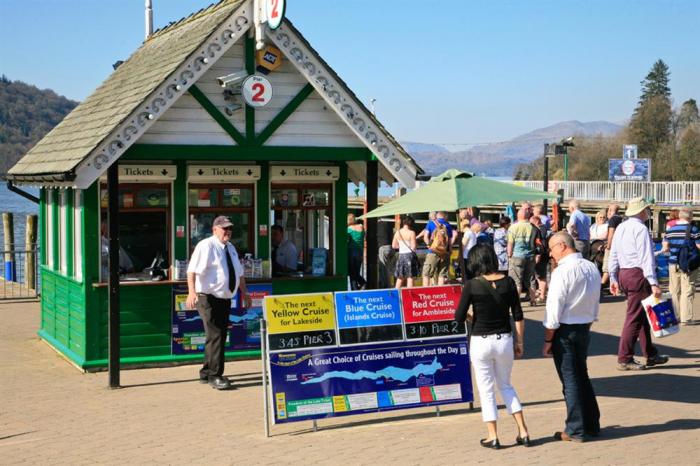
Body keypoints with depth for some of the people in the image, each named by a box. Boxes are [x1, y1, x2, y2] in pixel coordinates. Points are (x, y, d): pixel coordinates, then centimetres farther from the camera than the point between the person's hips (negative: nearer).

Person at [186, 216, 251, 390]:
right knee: (215, 336, -12)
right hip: (208, 298, -8)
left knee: (220, 336, 11)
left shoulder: (231, 248, 15)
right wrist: (192, 292, -33)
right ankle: (215, 375, -7)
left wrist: (244, 293, 23)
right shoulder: (206, 246, -11)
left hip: (225, 299, 8)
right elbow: (192, 270, -21)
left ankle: (206, 373, 22)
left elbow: (238, 273, 25)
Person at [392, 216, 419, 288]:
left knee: (400, 278, 12)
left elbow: (394, 245, 10)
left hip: (401, 255, 4)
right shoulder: (411, 233, -10)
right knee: (410, 277, -2)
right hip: (410, 255, -4)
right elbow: (413, 247, -13)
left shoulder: (397, 233, 4)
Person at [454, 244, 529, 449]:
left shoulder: (472, 286, -12)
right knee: (506, 386, 20)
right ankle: (523, 432, 14)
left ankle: (493, 437, 14)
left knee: (486, 390, 10)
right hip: (504, 340, 3)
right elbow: (518, 316, -1)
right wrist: (519, 342, 8)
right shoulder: (508, 282, -4)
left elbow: (459, 317, -9)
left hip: (481, 342, -3)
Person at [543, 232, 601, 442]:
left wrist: (548, 340, -12)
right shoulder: (592, 268, 6)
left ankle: (576, 430, 7)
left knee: (570, 379, 1)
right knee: (582, 376, 18)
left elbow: (554, 308, -17)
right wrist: (586, 326, 19)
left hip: (565, 330, -7)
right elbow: (595, 304, 12)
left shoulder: (563, 271, -17)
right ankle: (591, 425, 25)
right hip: (584, 329, 7)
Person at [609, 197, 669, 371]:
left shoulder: (620, 228, 12)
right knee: (634, 317, -4)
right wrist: (653, 283, -20)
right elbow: (646, 258, -19)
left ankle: (651, 355, 24)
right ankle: (624, 359, -1)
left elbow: (613, 255, 16)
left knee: (642, 316, 16)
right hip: (638, 274, -9)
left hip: (623, 273, 9)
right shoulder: (641, 229, -14)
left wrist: (613, 278, 22)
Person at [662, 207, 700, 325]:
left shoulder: (670, 229, 7)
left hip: (673, 264, 4)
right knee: (687, 292, 0)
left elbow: (665, 248, 8)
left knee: (674, 291, 12)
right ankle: (686, 318, 0)